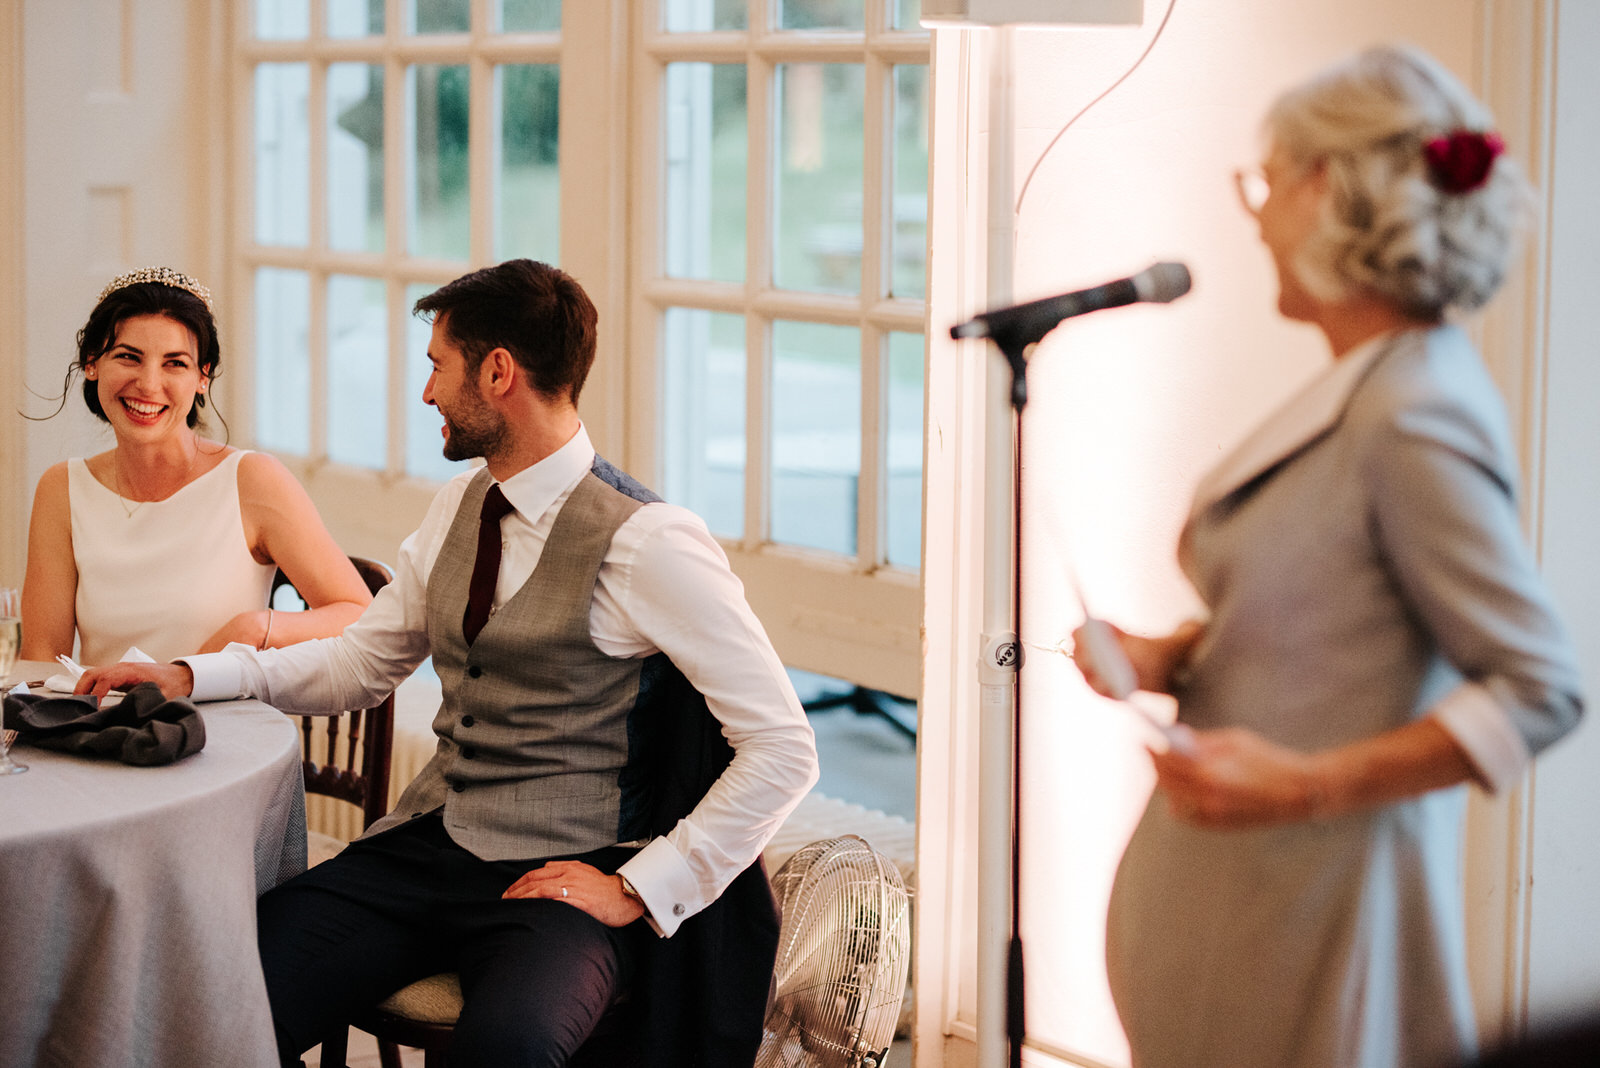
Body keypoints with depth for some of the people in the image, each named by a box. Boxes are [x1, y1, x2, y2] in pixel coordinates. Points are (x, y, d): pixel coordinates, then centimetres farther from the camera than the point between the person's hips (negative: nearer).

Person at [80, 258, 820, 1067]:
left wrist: (636, 890, -15)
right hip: (427, 847, 6)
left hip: (557, 874, -6)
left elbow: (784, 750, -14)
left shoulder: (645, 540, -12)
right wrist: (188, 678, 12)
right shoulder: (460, 506, 12)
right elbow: (364, 660, 24)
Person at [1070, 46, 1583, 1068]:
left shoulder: (1415, 420, -21)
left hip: (1319, 897, -9)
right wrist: (1174, 654, 4)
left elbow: (1541, 688, -22)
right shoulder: (1367, 385, 8)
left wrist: (1310, 785, -24)